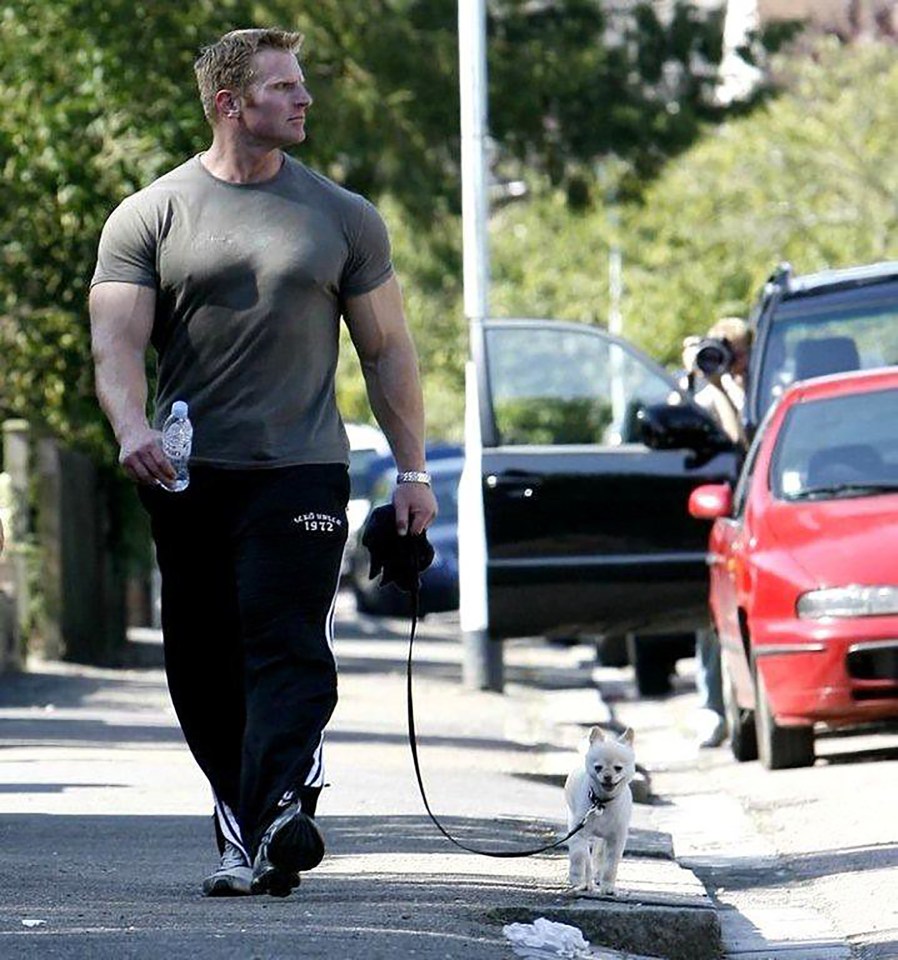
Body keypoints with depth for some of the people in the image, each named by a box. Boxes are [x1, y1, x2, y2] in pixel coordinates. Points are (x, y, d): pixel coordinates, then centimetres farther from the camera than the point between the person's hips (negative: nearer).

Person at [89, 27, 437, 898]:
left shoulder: (342, 217, 10)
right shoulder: (148, 219, 5)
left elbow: (387, 350, 14)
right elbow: (117, 341, -5)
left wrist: (412, 470, 8)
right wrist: (132, 427, -24)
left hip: (300, 473, -1)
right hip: (189, 476, 1)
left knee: (287, 653, -16)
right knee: (203, 667, 5)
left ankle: (274, 820, -28)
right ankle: (246, 829, 16)